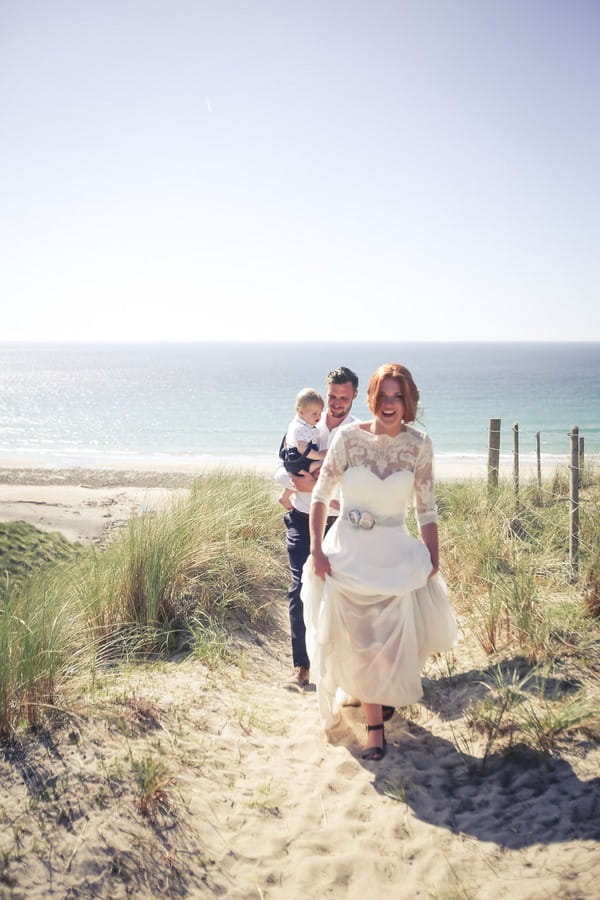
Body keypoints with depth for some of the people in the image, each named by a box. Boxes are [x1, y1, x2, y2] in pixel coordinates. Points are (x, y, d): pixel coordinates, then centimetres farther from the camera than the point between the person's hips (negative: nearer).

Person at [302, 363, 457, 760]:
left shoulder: (419, 444, -4)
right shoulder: (348, 437, -9)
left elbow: (427, 509, 3)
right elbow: (321, 494, -3)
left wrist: (433, 560, 0)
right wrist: (317, 550, -7)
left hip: (397, 555, 1)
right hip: (349, 551, -1)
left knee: (393, 641, 6)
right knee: (359, 642, 6)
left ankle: (384, 696, 38)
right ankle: (374, 724, 21)